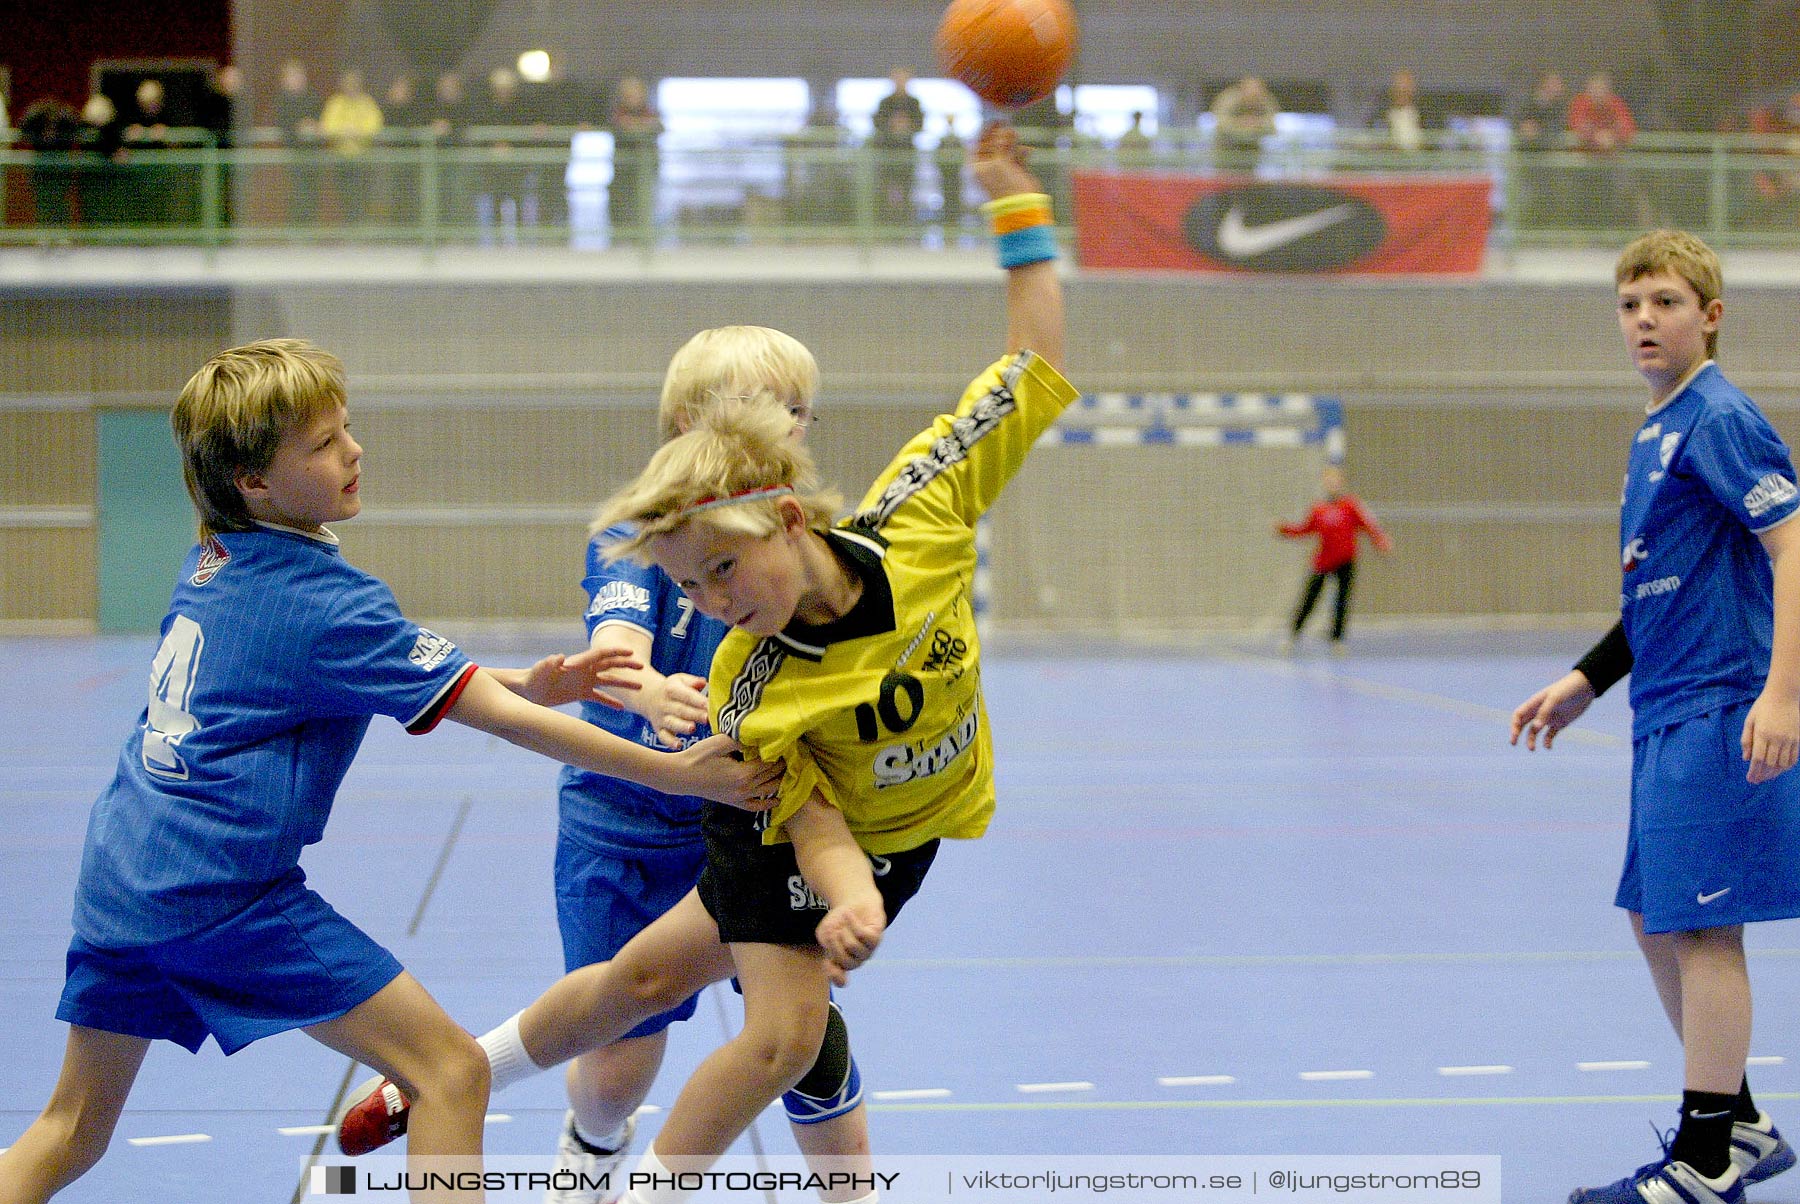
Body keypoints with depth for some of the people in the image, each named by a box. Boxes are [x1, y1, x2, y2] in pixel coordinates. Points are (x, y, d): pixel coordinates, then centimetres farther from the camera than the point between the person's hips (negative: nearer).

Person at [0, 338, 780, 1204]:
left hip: (115, 878, 9)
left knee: (72, 1131, 16)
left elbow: (371, 674, 18)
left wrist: (519, 683, 5)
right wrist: (674, 773, -10)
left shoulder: (212, 563, 11)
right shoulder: (323, 601, -13)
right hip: (221, 891, -8)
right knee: (453, 1074, -4)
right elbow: (498, 718, -13)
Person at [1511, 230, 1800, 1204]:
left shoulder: (1719, 421, -12)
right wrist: (1586, 680, 24)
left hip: (1718, 715, -10)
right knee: (1653, 919, 14)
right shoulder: (1656, 431, 16)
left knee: (1702, 926, -5)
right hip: (1666, 717, 10)